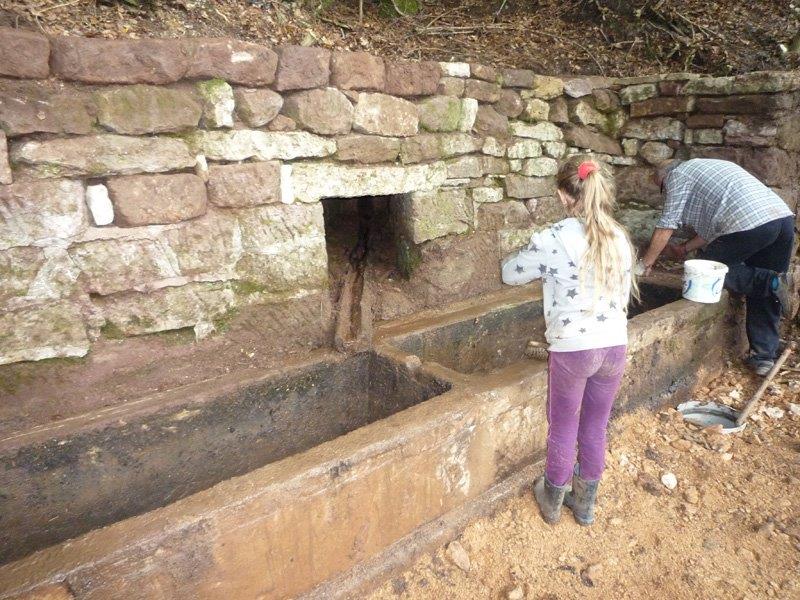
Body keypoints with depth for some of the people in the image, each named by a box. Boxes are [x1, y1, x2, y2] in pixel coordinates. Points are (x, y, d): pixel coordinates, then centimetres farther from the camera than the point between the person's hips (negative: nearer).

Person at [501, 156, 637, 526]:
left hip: (572, 348, -4)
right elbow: (624, 293, 13)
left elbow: (510, 273, 2)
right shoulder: (620, 238, 4)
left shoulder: (553, 239, -12)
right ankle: (585, 503, 38)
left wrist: (543, 268, 19)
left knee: (563, 430, 14)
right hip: (615, 346, 5)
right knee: (595, 430, 19)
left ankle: (552, 501, 35)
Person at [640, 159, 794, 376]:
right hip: (784, 217, 9)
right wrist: (686, 248, 34)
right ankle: (764, 357, 14)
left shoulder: (678, 174, 9)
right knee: (765, 298, 13)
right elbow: (712, 225, 32)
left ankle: (771, 283, -7)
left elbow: (666, 226, 5)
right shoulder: (710, 166, 34)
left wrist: (645, 263, 12)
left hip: (750, 223, -8)